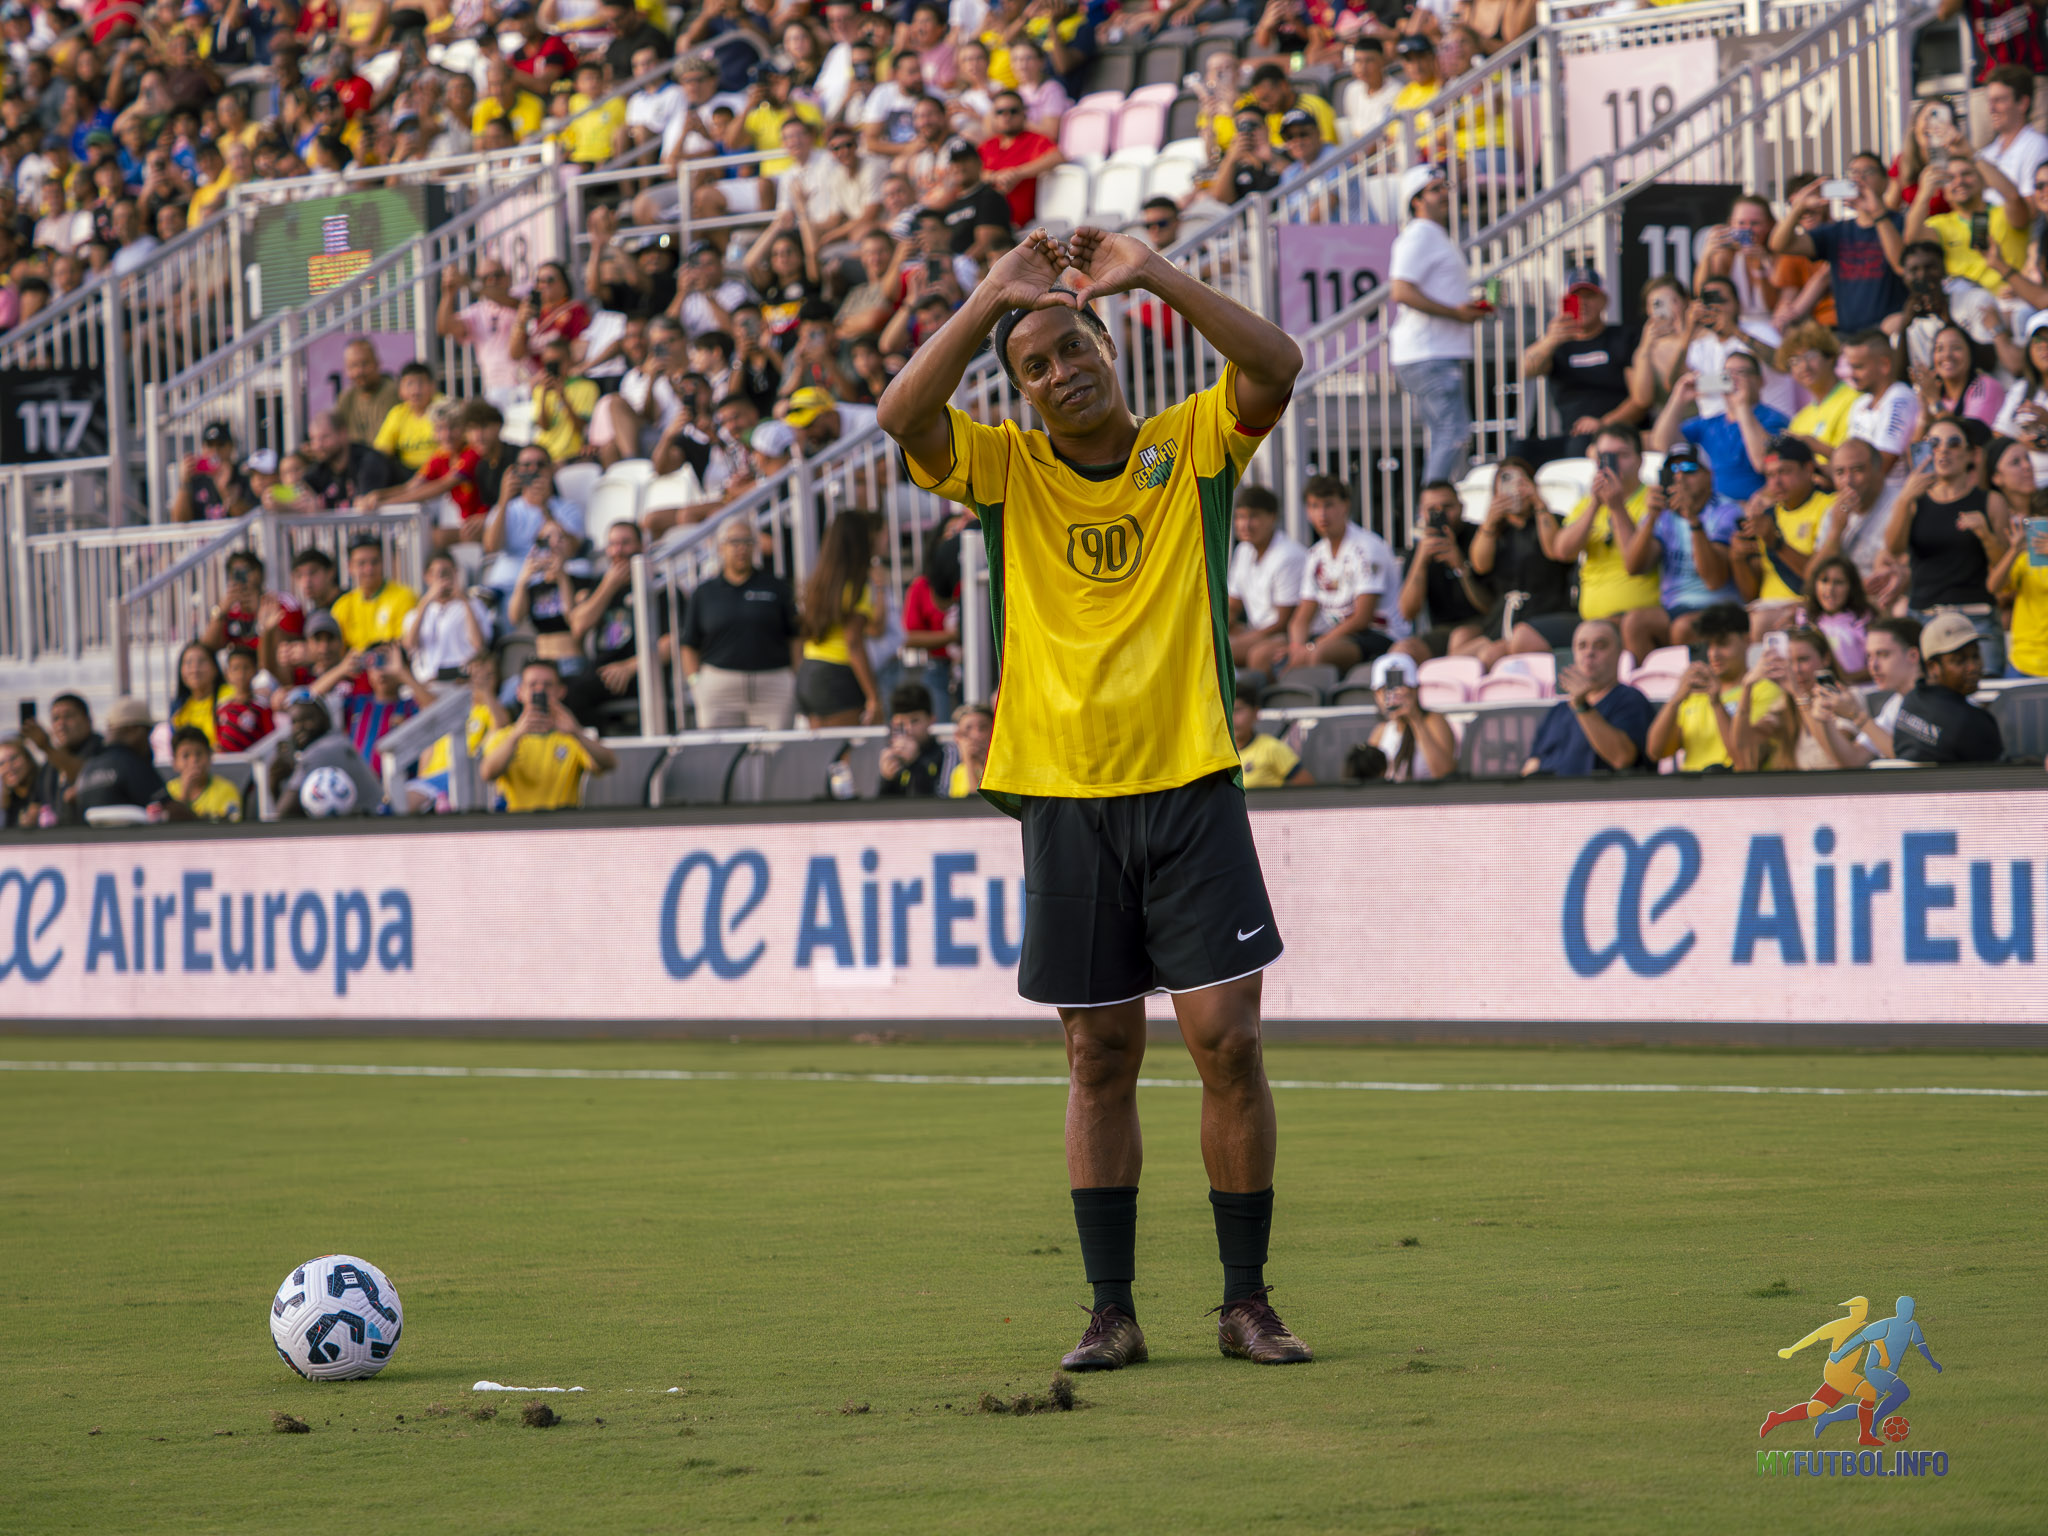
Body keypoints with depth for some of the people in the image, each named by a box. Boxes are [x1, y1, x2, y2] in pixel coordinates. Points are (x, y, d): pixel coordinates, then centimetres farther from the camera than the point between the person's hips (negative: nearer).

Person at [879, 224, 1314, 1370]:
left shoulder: (1192, 447, 3)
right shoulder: (1009, 471, 5)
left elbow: (1277, 369, -15)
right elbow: (905, 416, -12)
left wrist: (1155, 275, -21)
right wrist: (991, 299, -19)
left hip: (1189, 783, -1)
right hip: (1065, 796, 1)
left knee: (1227, 1036, -5)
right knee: (1101, 1057, 5)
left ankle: (1247, 1300, 4)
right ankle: (1112, 1309, 11)